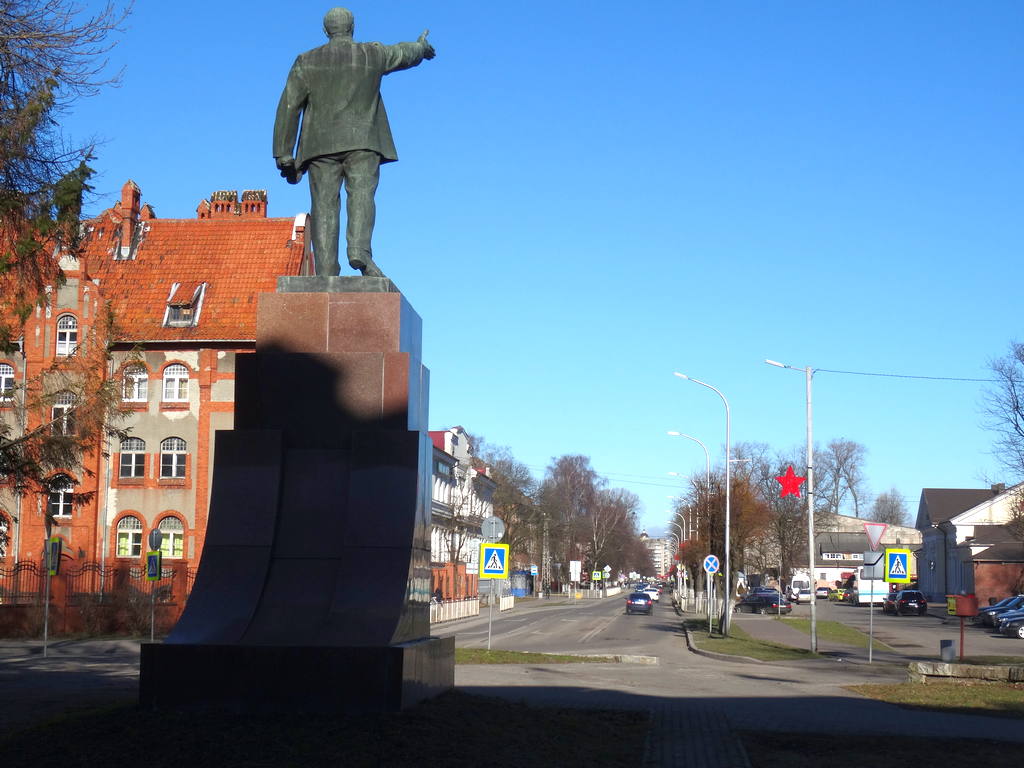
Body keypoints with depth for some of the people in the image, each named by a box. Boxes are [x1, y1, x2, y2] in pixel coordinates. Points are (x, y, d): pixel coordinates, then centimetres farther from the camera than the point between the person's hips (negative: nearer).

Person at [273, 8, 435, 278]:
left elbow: (288, 108, 6)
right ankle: (359, 250, -36)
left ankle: (326, 271, -12)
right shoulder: (372, 54, 11)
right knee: (361, 195, -11)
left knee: (324, 205, -2)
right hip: (362, 142, -1)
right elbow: (404, 53, 31)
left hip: (321, 144, 1)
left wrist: (284, 155, 7)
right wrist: (421, 46, 55)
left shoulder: (306, 62, 11)